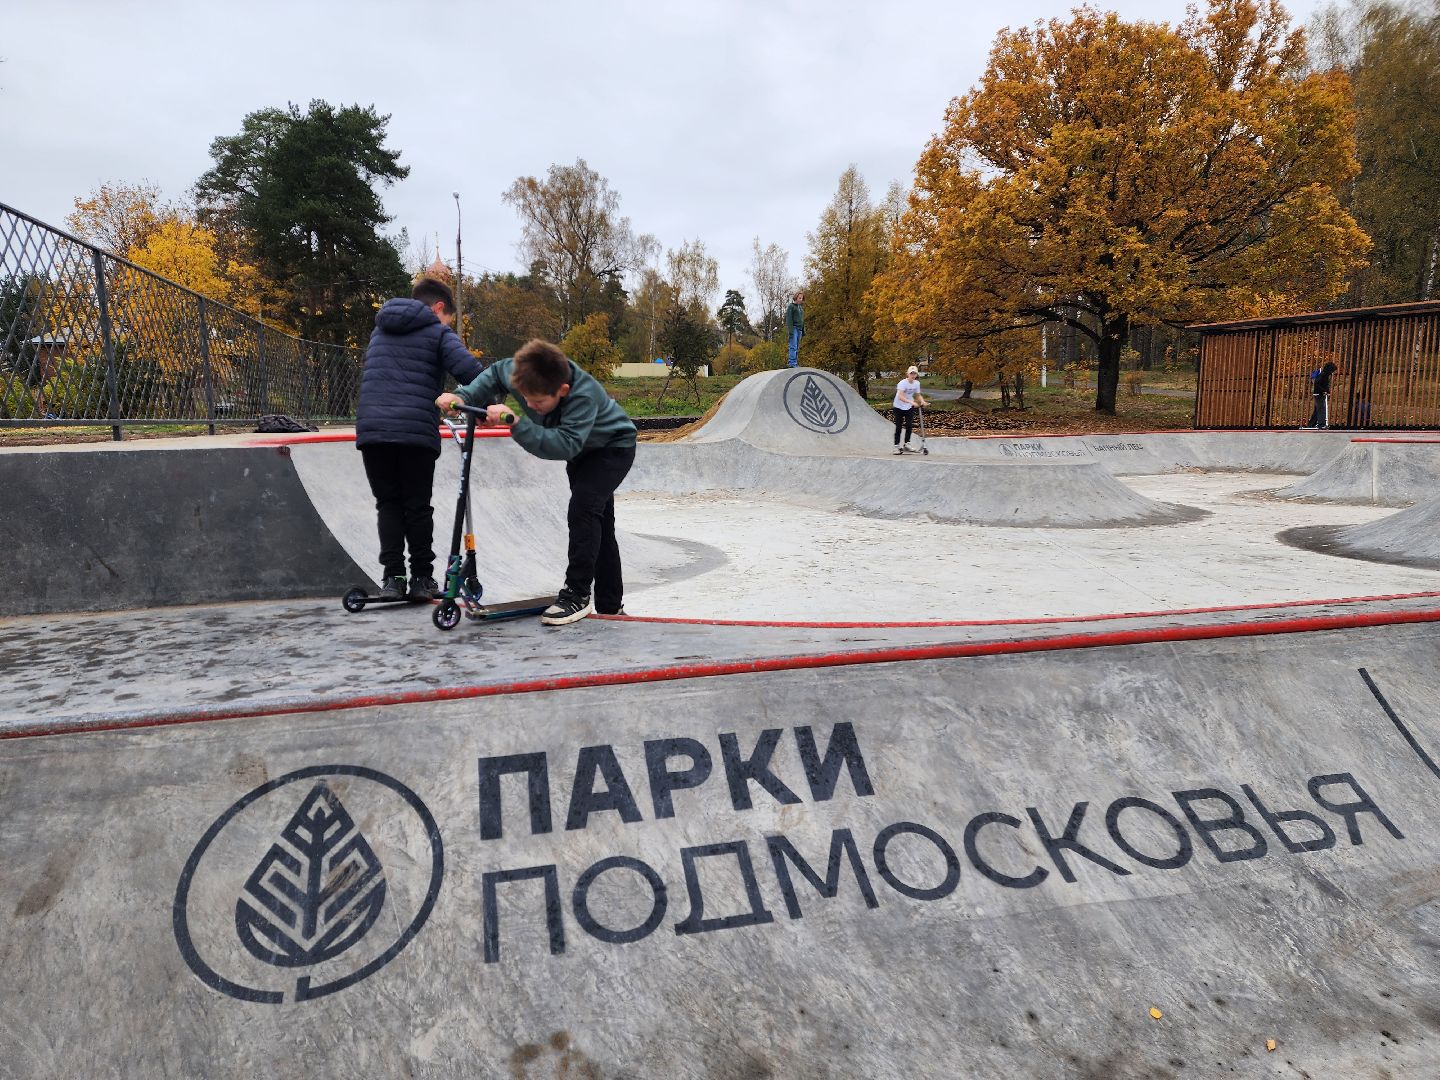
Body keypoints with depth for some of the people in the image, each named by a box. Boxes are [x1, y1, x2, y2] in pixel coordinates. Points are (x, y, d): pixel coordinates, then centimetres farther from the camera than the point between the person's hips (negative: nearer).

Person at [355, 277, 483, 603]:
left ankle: (392, 578, 4)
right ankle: (421, 579, 10)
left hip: (371, 428, 4)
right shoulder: (438, 332, 5)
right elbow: (470, 370, -11)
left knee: (388, 505, 10)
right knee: (417, 506, 7)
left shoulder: (381, 331, 25)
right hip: (416, 431, -4)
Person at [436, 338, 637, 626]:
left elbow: (564, 446, -50)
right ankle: (610, 604, 24)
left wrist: (515, 422, -56)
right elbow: (496, 373, -2)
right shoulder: (527, 376, -23)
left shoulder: (584, 395, -42)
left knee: (582, 510, -27)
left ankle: (577, 594, -17)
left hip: (613, 447, -8)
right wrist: (463, 396, -17)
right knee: (598, 523, 13)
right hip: (583, 450, 8)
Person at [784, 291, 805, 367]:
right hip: (793, 328, -7)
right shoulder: (791, 306, -3)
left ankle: (796, 363, 8)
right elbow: (788, 319, -9)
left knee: (797, 348, 6)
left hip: (799, 329, 7)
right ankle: (792, 363, -16)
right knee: (793, 347, -13)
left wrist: (803, 331, 17)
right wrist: (790, 330, -18)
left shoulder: (801, 307, 19)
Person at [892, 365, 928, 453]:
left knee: (909, 425, -9)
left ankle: (907, 444, 0)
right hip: (899, 407, -4)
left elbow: (918, 395, 8)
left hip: (909, 407, 4)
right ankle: (897, 446, 6)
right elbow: (901, 397, -33)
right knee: (898, 427, -1)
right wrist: (911, 402, -44)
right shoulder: (902, 383, -22)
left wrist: (923, 402, -12)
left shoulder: (917, 383, -4)